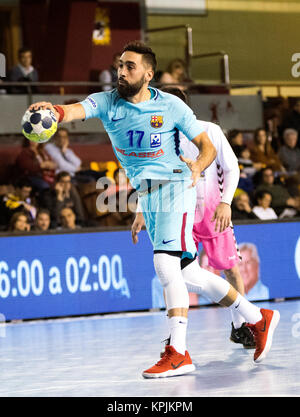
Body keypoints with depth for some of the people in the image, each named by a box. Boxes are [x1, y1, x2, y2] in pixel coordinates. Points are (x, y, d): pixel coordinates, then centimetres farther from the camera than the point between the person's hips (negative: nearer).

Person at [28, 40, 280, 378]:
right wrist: (54, 111, -46)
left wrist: (198, 166, -26)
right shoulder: (107, 102, -1)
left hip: (173, 186, -6)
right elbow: (76, 110, -22)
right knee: (188, 272, 12)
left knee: (166, 265, -21)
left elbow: (208, 146, -2)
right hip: (145, 195, 6)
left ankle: (178, 353, -22)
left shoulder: (171, 106, -7)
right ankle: (257, 318, 28)